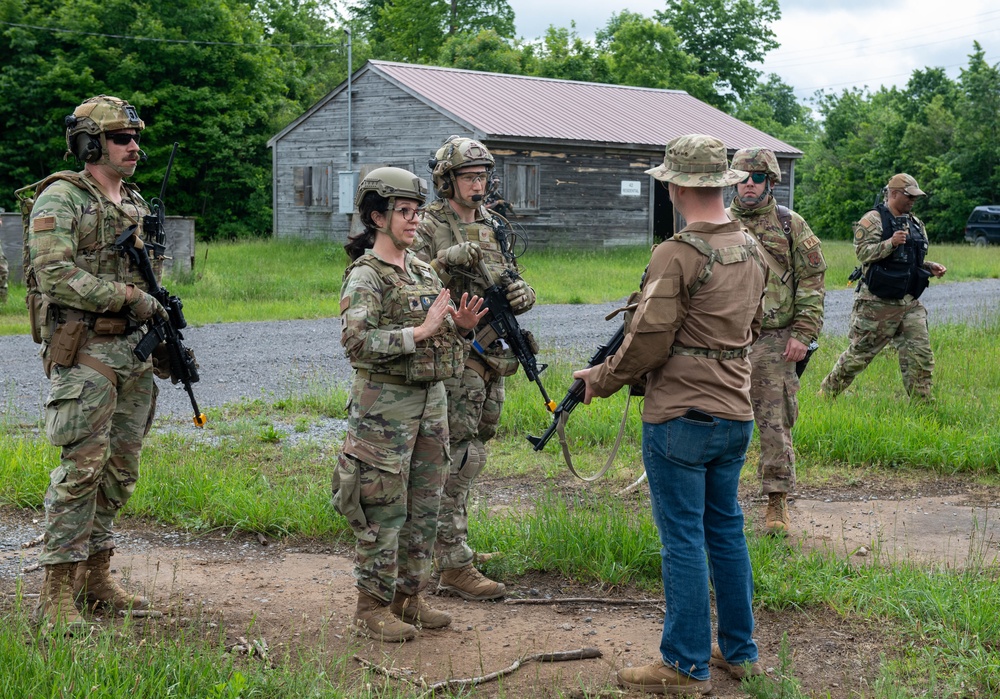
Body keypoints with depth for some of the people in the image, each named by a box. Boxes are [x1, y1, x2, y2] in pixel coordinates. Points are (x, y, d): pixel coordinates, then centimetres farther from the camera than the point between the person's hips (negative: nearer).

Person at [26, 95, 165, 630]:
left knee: (119, 468, 10)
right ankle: (56, 592, -5)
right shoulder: (60, 198, -8)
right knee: (82, 466, -11)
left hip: (135, 352, 8)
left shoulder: (136, 203, 17)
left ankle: (95, 575, 20)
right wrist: (127, 296, -18)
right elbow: (55, 275, -19)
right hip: (85, 351, -8)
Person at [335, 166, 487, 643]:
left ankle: (408, 595, 25)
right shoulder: (365, 276, -11)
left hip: (430, 398, 8)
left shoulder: (422, 270, 13)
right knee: (384, 508, -2)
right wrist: (420, 331, -26)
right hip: (385, 402, -8)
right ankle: (372, 607, 8)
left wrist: (461, 325, -2)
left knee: (425, 505, 13)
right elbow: (355, 340, -25)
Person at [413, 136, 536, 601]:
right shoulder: (427, 228, -6)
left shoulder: (494, 227, 15)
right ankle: (455, 566, -7)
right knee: (459, 458, -10)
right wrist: (447, 262, -28)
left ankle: (442, 542, 26)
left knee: (467, 456, 14)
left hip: (491, 355, 8)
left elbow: (515, 289, 17)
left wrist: (521, 293, -7)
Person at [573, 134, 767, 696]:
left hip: (681, 417, -8)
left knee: (684, 539, 0)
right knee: (726, 529, 18)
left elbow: (648, 341, -17)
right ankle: (739, 650, 27)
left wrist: (601, 379, -1)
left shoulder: (677, 255, -19)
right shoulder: (752, 249, 7)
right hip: (736, 414, 8)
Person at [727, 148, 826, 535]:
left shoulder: (791, 224, 4)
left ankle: (777, 503, 6)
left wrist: (803, 334, -7)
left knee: (775, 426, -2)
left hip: (773, 342, -2)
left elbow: (812, 282, 2)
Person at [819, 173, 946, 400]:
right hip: (878, 303, -6)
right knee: (859, 353, 2)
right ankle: (826, 394, 17)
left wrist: (931, 267, 5)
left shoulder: (916, 224, 15)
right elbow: (863, 253, -18)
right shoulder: (873, 220, -7)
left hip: (909, 303, 6)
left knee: (920, 355, 0)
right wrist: (891, 243, -30)